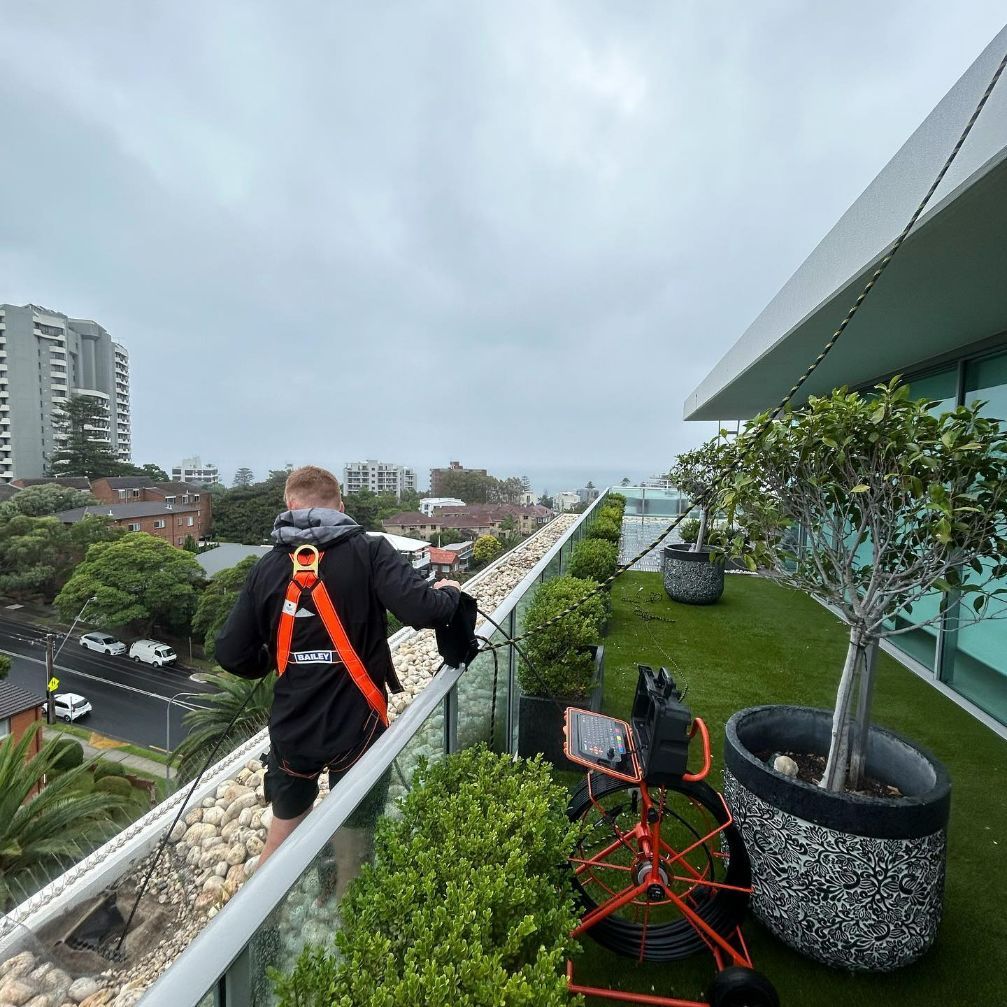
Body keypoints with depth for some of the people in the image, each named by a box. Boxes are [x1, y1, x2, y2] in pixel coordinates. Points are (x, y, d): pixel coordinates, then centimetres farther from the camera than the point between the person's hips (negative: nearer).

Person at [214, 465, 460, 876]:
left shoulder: (266, 568, -3)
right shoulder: (368, 552, -15)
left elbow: (232, 655, -3)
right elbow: (424, 611, -25)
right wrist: (449, 593, -4)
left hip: (291, 732, 3)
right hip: (357, 729, -3)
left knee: (280, 841, 29)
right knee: (352, 849, 21)